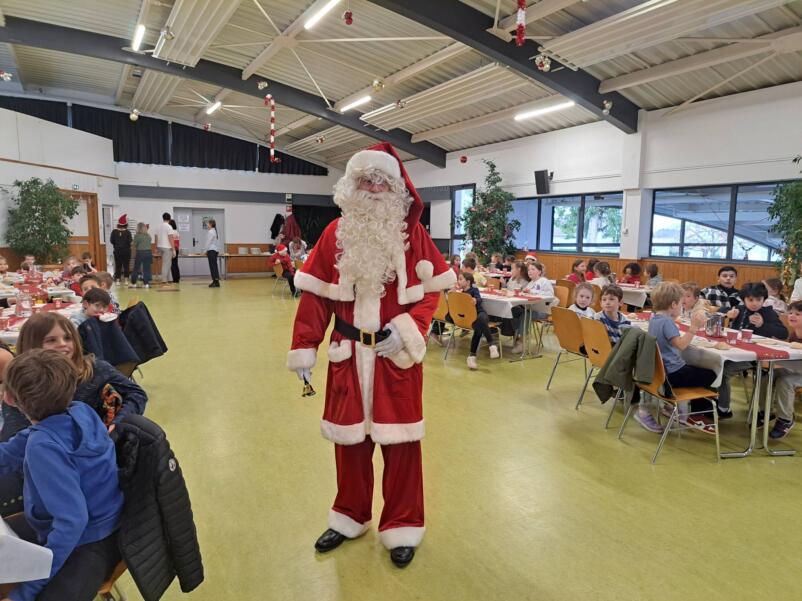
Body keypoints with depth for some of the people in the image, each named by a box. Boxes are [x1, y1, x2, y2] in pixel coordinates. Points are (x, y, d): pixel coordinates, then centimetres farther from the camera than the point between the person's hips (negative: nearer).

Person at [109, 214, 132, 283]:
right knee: (126, 265, 7)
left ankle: (117, 279, 7)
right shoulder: (127, 232, -11)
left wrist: (117, 244, 14)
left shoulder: (114, 231, -5)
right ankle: (126, 279, 7)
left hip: (117, 251, 2)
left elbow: (111, 241, -3)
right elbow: (130, 242, -15)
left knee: (118, 265, 8)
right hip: (126, 251, -2)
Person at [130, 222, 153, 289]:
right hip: (148, 252, 3)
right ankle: (147, 283, 0)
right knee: (147, 268, 4)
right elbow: (149, 244, 6)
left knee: (136, 268, 10)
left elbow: (134, 246, -3)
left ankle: (133, 282, 18)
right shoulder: (149, 236, 4)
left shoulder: (137, 236, -7)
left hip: (140, 253, -3)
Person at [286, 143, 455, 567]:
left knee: (399, 440, 8)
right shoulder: (336, 233, 1)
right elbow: (316, 294, 0)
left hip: (398, 355, -2)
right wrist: (304, 349, -3)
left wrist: (406, 330, -18)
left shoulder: (414, 234, -2)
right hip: (348, 354, 2)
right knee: (350, 437, 15)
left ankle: (402, 526, 27)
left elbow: (431, 291, -3)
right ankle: (350, 516, 37)